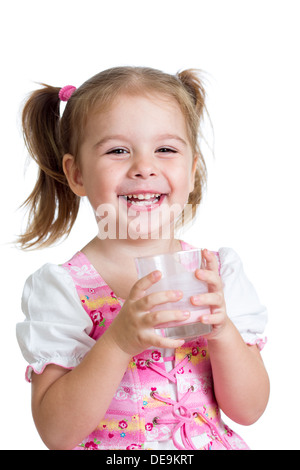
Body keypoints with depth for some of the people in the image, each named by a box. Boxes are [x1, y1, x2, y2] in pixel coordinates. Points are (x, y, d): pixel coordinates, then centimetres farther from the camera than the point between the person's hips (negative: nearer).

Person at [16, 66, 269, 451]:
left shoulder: (220, 273, -4)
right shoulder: (61, 289, -10)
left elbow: (249, 411, -4)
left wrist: (222, 330, -20)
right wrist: (118, 342, -26)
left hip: (211, 444, 3)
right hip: (112, 449, -2)